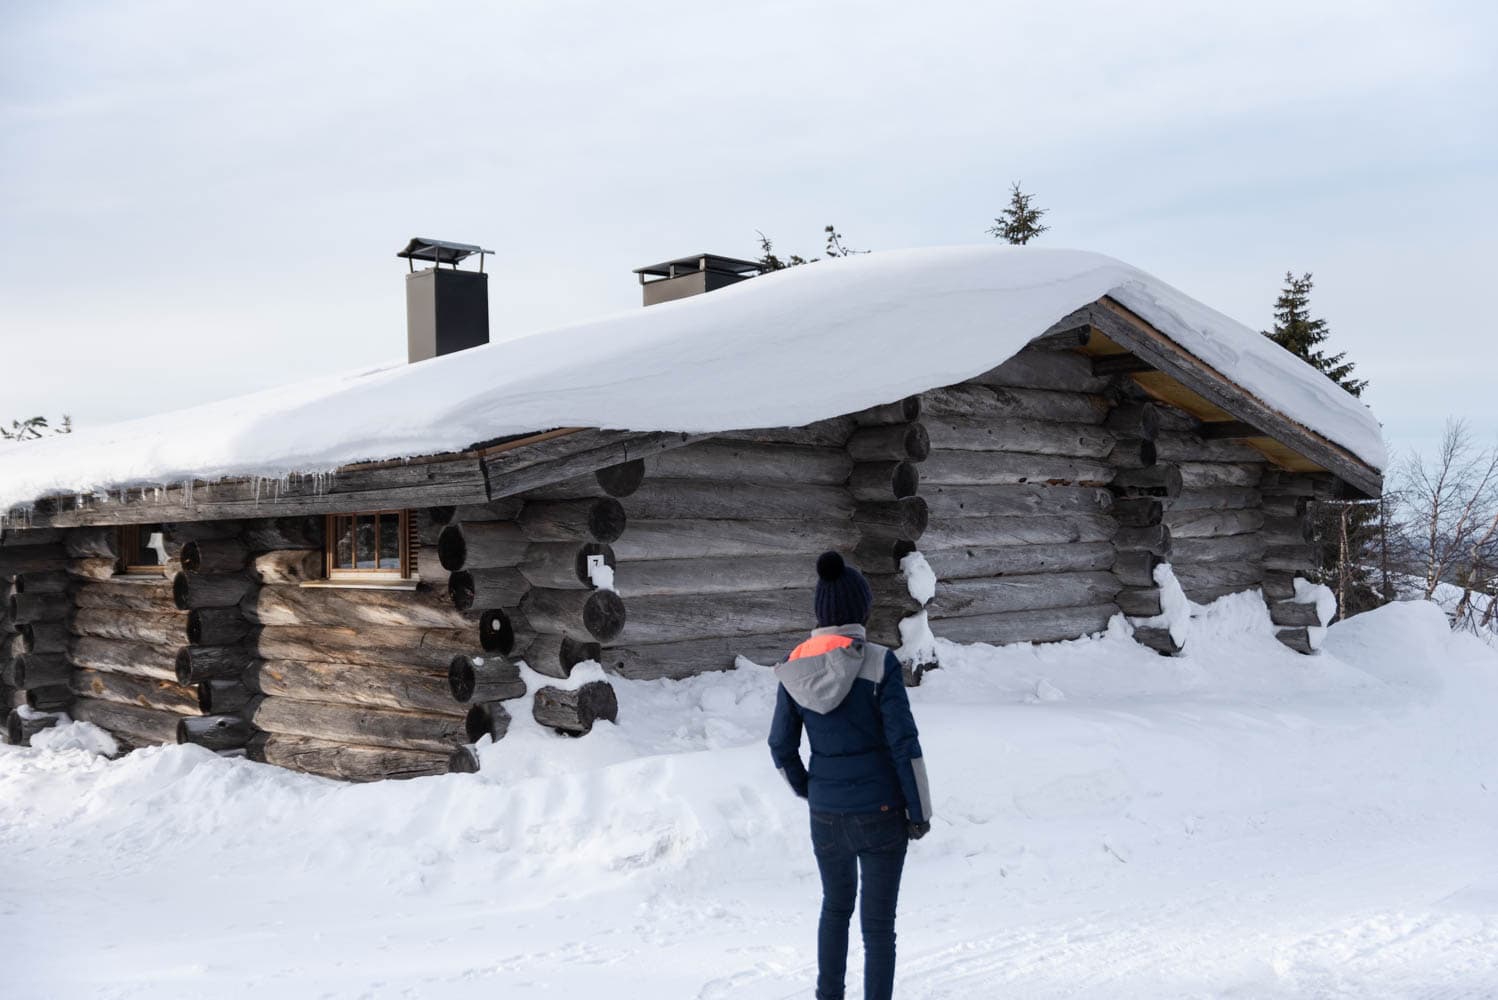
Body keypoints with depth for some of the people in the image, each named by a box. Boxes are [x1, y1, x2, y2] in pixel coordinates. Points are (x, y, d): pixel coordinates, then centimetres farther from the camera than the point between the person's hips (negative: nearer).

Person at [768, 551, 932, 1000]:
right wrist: (920, 810, -3)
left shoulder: (795, 668, -4)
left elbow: (781, 747, 3)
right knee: (878, 923, 8)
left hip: (826, 815, 4)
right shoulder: (879, 663, -16)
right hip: (880, 813, -4)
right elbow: (904, 743, -15)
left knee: (835, 906, 26)